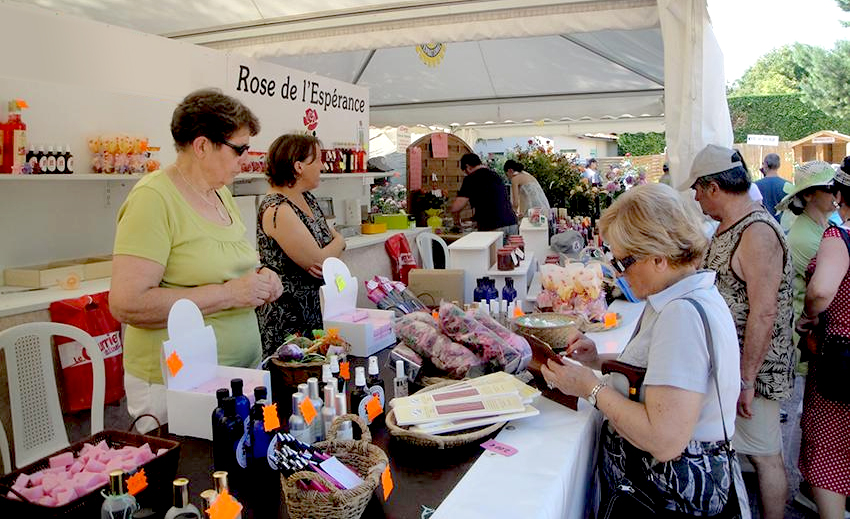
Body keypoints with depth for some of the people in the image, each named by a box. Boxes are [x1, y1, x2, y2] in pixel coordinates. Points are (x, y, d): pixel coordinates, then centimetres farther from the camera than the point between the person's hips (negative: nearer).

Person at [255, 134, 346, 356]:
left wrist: (324, 257, -13)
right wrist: (339, 242, -1)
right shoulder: (276, 210, -20)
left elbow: (334, 238, 10)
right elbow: (318, 261, -22)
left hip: (318, 311, 8)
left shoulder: (307, 198, 9)